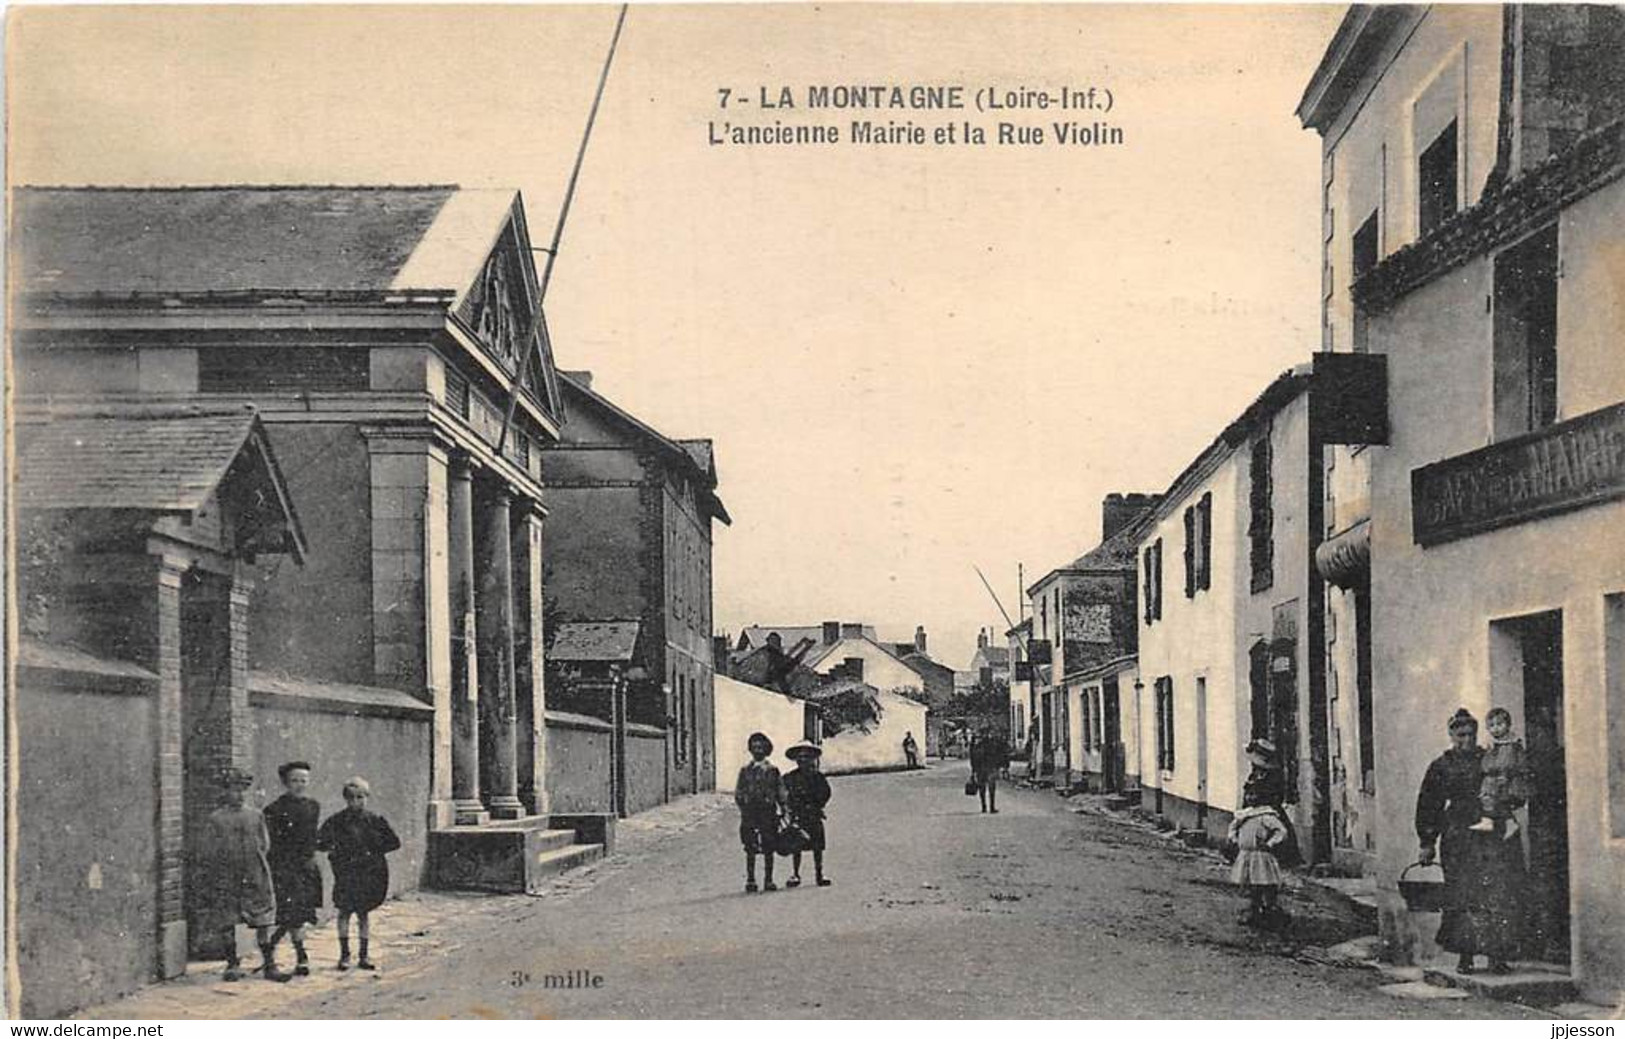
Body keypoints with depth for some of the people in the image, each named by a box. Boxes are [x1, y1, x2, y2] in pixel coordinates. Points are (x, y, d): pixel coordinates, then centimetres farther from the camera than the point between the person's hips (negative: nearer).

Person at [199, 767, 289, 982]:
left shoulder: (256, 817, 9)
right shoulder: (215, 819, 0)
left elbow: (265, 845, 12)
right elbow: (205, 851, 0)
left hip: (254, 878, 2)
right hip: (226, 879, -2)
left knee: (263, 923, -1)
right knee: (227, 924, 4)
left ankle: (269, 965, 4)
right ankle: (232, 964, 16)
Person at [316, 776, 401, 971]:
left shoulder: (375, 820, 2)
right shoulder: (336, 821, -1)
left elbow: (394, 843, 6)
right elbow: (318, 842, 2)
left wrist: (374, 851, -5)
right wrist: (334, 848, -14)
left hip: (369, 872, 1)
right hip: (345, 873, -1)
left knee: (364, 912, 6)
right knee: (345, 911, -2)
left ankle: (364, 956, 12)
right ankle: (344, 954, 7)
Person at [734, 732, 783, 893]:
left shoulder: (772, 769, 7)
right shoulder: (745, 769, 8)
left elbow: (780, 793, 9)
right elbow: (738, 793, 10)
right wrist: (744, 810, 0)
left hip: (768, 813, 0)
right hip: (750, 812, 0)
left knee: (768, 849, 1)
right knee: (750, 850, -1)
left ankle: (768, 880, 7)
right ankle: (750, 881, 4)